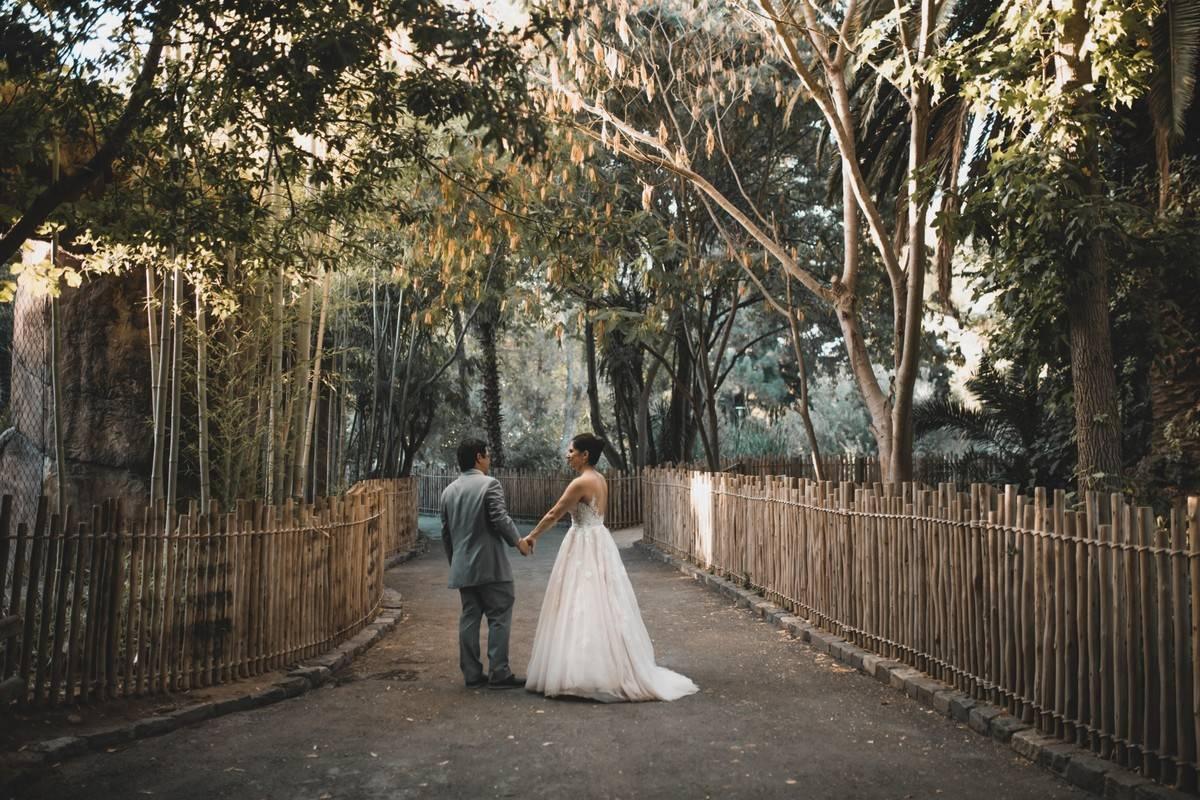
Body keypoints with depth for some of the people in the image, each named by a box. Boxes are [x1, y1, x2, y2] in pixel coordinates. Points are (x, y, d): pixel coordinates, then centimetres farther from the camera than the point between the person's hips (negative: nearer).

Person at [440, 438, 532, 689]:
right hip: (491, 565, -7)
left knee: (469, 618, 10)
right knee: (499, 617, 0)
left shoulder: (449, 491, 11)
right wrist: (518, 541, -1)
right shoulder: (489, 484, -9)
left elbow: (445, 531, 15)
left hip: (462, 567, 7)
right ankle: (498, 674, 0)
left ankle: (472, 674, 13)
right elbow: (500, 519, -17)